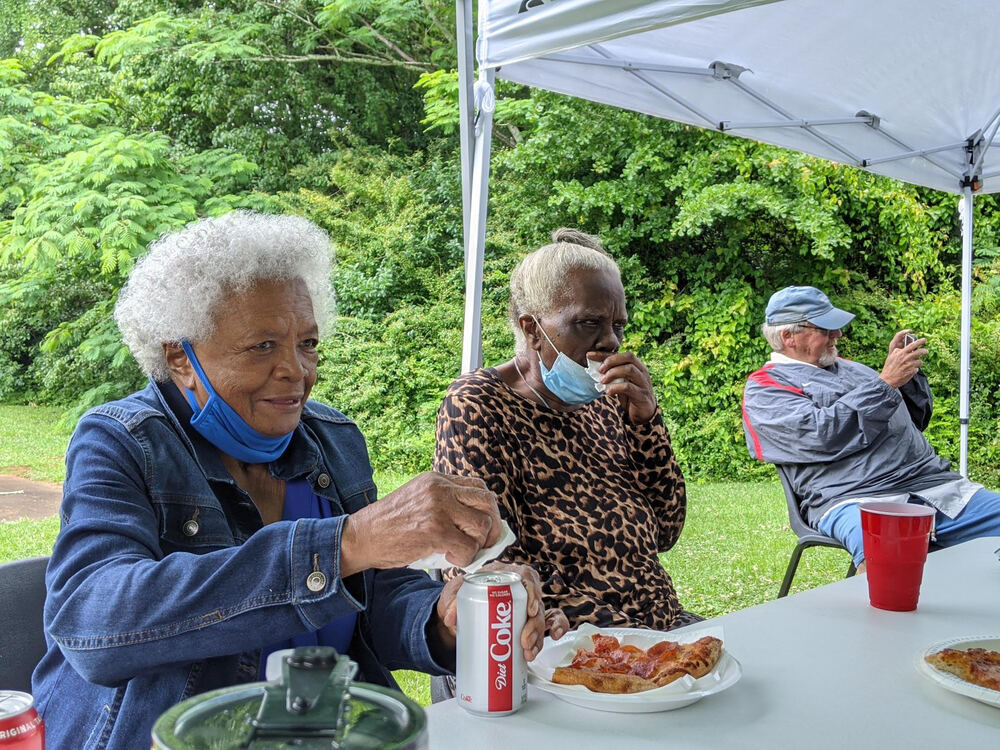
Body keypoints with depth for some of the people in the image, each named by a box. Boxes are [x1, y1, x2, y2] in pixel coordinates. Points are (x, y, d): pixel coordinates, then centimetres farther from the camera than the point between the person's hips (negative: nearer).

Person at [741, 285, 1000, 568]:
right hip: (855, 499, -8)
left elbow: (916, 420, 32)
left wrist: (907, 372, 14)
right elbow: (823, 436, -13)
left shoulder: (848, 368, 26)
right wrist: (886, 382, -9)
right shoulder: (764, 388, 4)